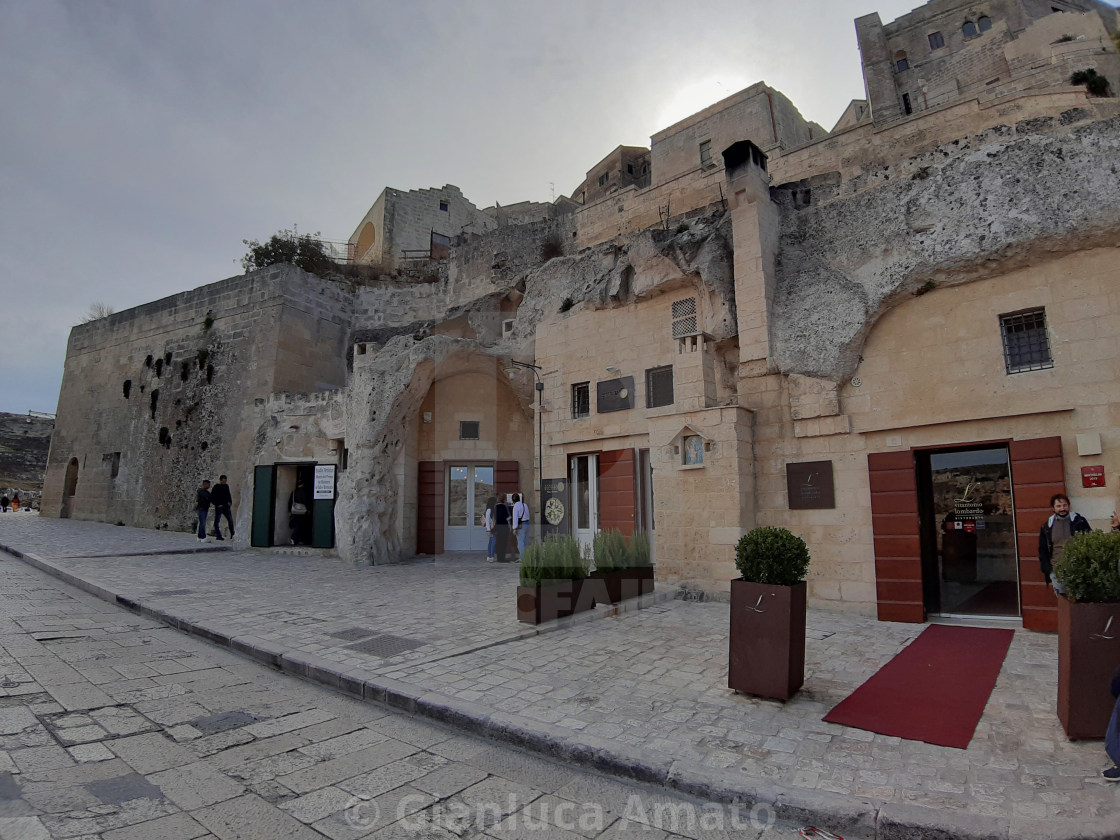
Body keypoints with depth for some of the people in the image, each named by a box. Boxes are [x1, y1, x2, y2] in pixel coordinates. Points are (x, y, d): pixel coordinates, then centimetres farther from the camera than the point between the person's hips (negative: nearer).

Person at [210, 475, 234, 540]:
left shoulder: (226, 486, 11)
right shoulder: (216, 487, -6)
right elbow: (212, 497, -7)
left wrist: (230, 502, 5)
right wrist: (217, 504, -13)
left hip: (226, 506, 5)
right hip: (219, 507, -5)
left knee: (230, 520, 0)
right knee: (217, 521, 2)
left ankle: (232, 535, 7)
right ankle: (218, 536, 7)